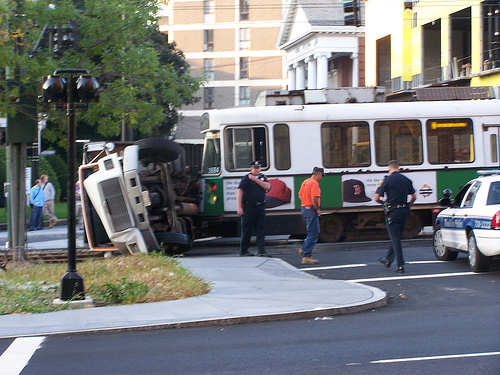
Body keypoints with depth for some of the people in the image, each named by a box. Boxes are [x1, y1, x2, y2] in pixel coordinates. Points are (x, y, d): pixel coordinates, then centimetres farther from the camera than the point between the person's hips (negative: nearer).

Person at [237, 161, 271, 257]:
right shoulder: (246, 178, -2)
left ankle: (261, 251, -2)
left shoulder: (262, 177, 14)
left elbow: (267, 186, -5)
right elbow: (239, 192, -9)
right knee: (247, 230, 2)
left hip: (260, 207, 4)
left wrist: (255, 179, -12)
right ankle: (243, 251, 11)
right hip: (248, 208, -4)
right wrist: (239, 207, -17)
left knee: (260, 229, 0)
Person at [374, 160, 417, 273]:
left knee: (395, 238, -3)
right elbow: (414, 197, 13)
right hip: (404, 212, 6)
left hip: (392, 212, -6)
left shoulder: (387, 180, -9)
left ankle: (400, 265, -7)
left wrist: (383, 203, 9)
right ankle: (388, 259, 32)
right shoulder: (406, 180, 7)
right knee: (396, 237, 19)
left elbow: (376, 198, -10)